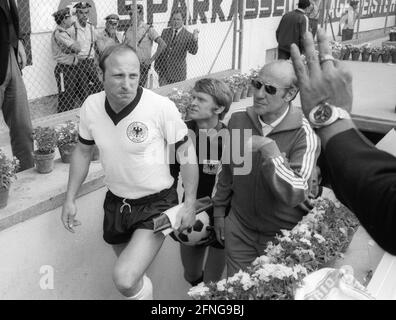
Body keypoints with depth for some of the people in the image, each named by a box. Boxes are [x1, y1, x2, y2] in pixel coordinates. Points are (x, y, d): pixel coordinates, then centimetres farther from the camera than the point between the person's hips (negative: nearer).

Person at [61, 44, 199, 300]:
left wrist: (190, 204, -10)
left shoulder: (162, 107, -23)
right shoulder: (91, 106, -10)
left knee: (125, 278, -20)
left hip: (156, 202, -5)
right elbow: (83, 151, 7)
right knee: (130, 271, 24)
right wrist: (70, 199, 7)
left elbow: (186, 153, -10)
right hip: (116, 202, 5)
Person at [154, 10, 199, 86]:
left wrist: (195, 39, -33)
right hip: (163, 70, 3)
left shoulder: (188, 35, -5)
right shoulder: (165, 32, 8)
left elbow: (193, 51, -17)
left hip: (178, 72, -3)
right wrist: (157, 65, 11)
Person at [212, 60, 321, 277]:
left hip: (283, 235, -3)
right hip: (239, 228, 4)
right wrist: (219, 211, 14)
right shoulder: (239, 120, -4)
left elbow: (294, 194, -29)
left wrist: (269, 149, -35)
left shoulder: (304, 135, -20)